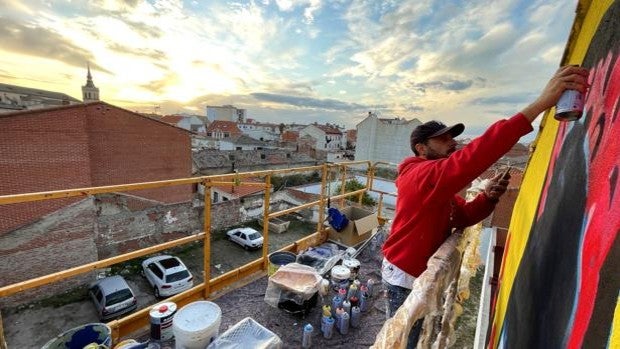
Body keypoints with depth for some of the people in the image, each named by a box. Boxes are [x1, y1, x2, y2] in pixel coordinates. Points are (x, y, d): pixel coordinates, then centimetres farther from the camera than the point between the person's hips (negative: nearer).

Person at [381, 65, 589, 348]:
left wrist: (488, 197, -12)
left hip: (420, 274, 9)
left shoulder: (438, 186, 10)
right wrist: (540, 104, -39)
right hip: (405, 278, -9)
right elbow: (470, 159, -40)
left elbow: (461, 217, 8)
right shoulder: (422, 175, -24)